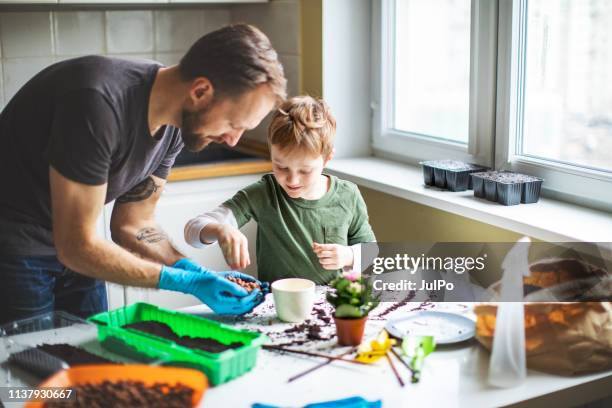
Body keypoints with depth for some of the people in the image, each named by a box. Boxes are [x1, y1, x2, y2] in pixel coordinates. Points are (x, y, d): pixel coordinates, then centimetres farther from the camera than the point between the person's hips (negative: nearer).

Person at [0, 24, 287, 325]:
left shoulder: (176, 125, -8)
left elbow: (133, 226, 1)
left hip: (70, 247, 7)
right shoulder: (100, 103, -33)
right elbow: (77, 246, -28)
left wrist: (203, 275, -14)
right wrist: (188, 282, -25)